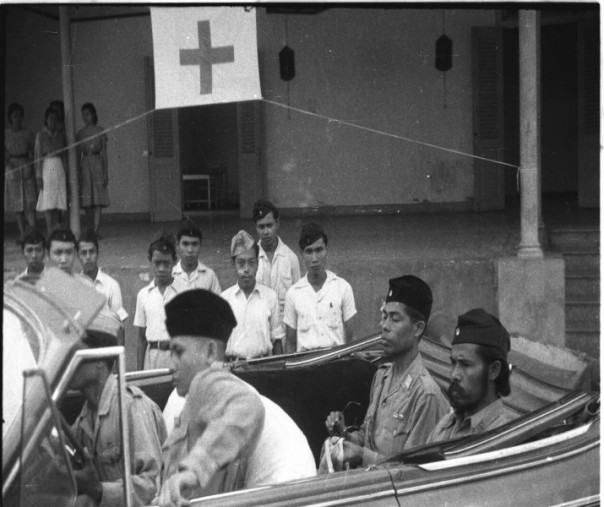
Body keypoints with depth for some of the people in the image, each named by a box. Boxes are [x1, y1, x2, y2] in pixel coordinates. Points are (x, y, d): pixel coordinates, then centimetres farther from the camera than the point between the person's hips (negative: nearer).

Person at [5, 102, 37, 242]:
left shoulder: (28, 133, 6)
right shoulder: (5, 134, 6)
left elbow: (33, 152, 6)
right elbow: (4, 155, 4)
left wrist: (30, 167, -9)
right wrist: (9, 166, -12)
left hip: (27, 167, -1)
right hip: (12, 168, 1)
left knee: (30, 201, -9)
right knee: (17, 204, 3)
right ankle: (22, 234, 7)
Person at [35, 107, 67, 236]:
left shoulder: (61, 135, 11)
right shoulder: (41, 135, -2)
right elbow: (38, 156, -4)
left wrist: (65, 172, 11)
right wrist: (38, 176, -9)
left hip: (59, 168, 4)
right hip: (47, 168, -4)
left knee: (58, 201, 0)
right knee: (48, 201, -8)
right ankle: (50, 233, -9)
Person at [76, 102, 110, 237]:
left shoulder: (100, 131, 4)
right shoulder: (80, 133, 10)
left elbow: (104, 152, 3)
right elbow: (78, 154, 11)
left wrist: (106, 171, -2)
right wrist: (77, 172, 5)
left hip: (97, 163, -2)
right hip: (85, 164, 2)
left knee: (98, 200, -8)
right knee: (87, 201, 1)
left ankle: (96, 230, -12)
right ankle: (89, 231, 8)